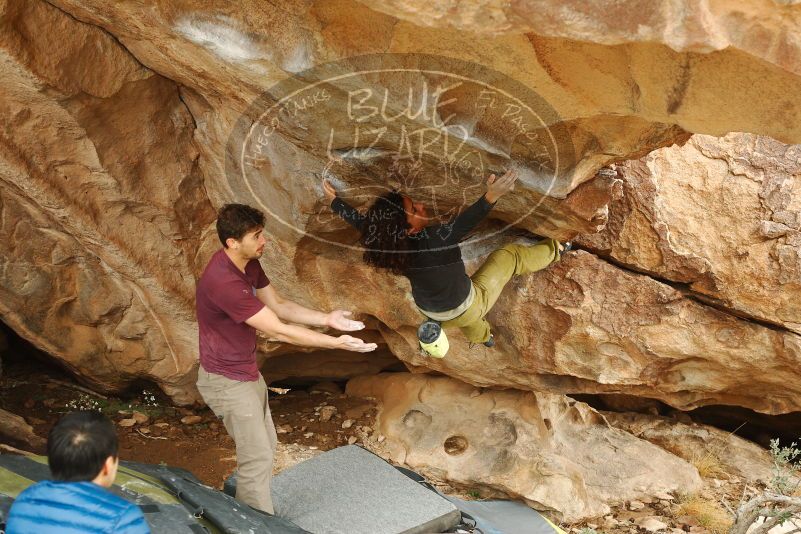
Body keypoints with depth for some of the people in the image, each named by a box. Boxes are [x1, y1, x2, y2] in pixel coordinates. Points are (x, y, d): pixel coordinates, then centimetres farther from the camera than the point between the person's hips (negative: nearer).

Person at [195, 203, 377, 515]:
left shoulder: (249, 264, -3)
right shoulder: (224, 281, -33)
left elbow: (278, 305, 7)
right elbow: (279, 331, -29)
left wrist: (326, 319, -7)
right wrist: (335, 343, -25)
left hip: (247, 371, 10)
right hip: (227, 381, -10)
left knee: (265, 445, 21)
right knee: (258, 457, -1)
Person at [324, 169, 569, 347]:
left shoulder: (386, 240, -24)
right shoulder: (431, 241, -42)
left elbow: (360, 221, -6)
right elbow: (465, 222, -59)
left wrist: (335, 200, 10)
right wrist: (491, 196, -72)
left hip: (432, 311, 5)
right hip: (467, 308, -5)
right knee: (509, 255, 12)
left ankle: (483, 337, 73)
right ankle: (554, 250, 40)